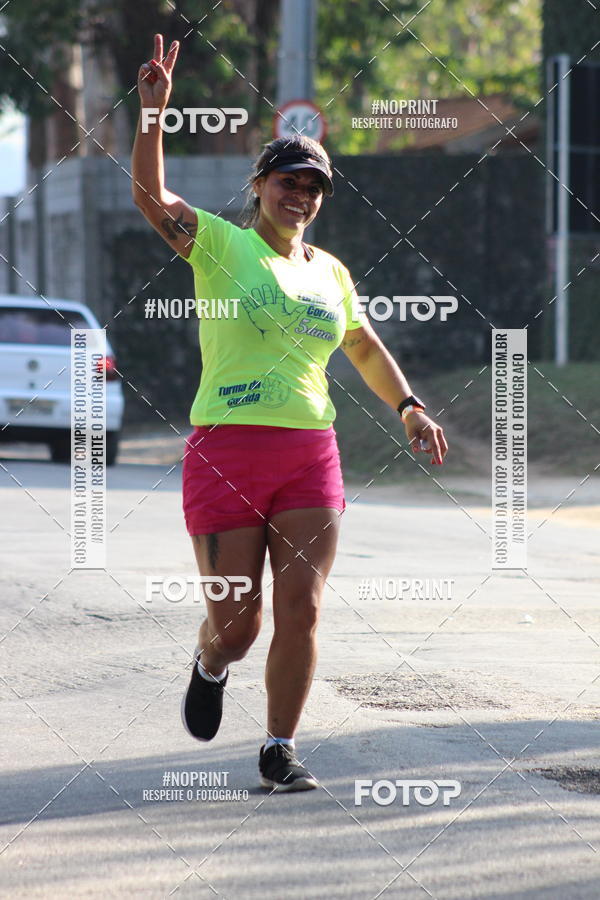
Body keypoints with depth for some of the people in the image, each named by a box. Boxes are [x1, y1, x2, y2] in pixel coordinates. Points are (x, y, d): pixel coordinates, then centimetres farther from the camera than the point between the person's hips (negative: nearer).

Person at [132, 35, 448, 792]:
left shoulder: (329, 271, 14)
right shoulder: (221, 244, 0)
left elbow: (366, 347, 27)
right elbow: (150, 195, -14)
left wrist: (409, 408, 14)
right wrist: (154, 111, -24)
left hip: (309, 458, 4)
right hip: (227, 452, -4)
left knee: (300, 612, -5)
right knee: (236, 620, -2)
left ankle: (279, 752, 7)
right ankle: (210, 667, 35)